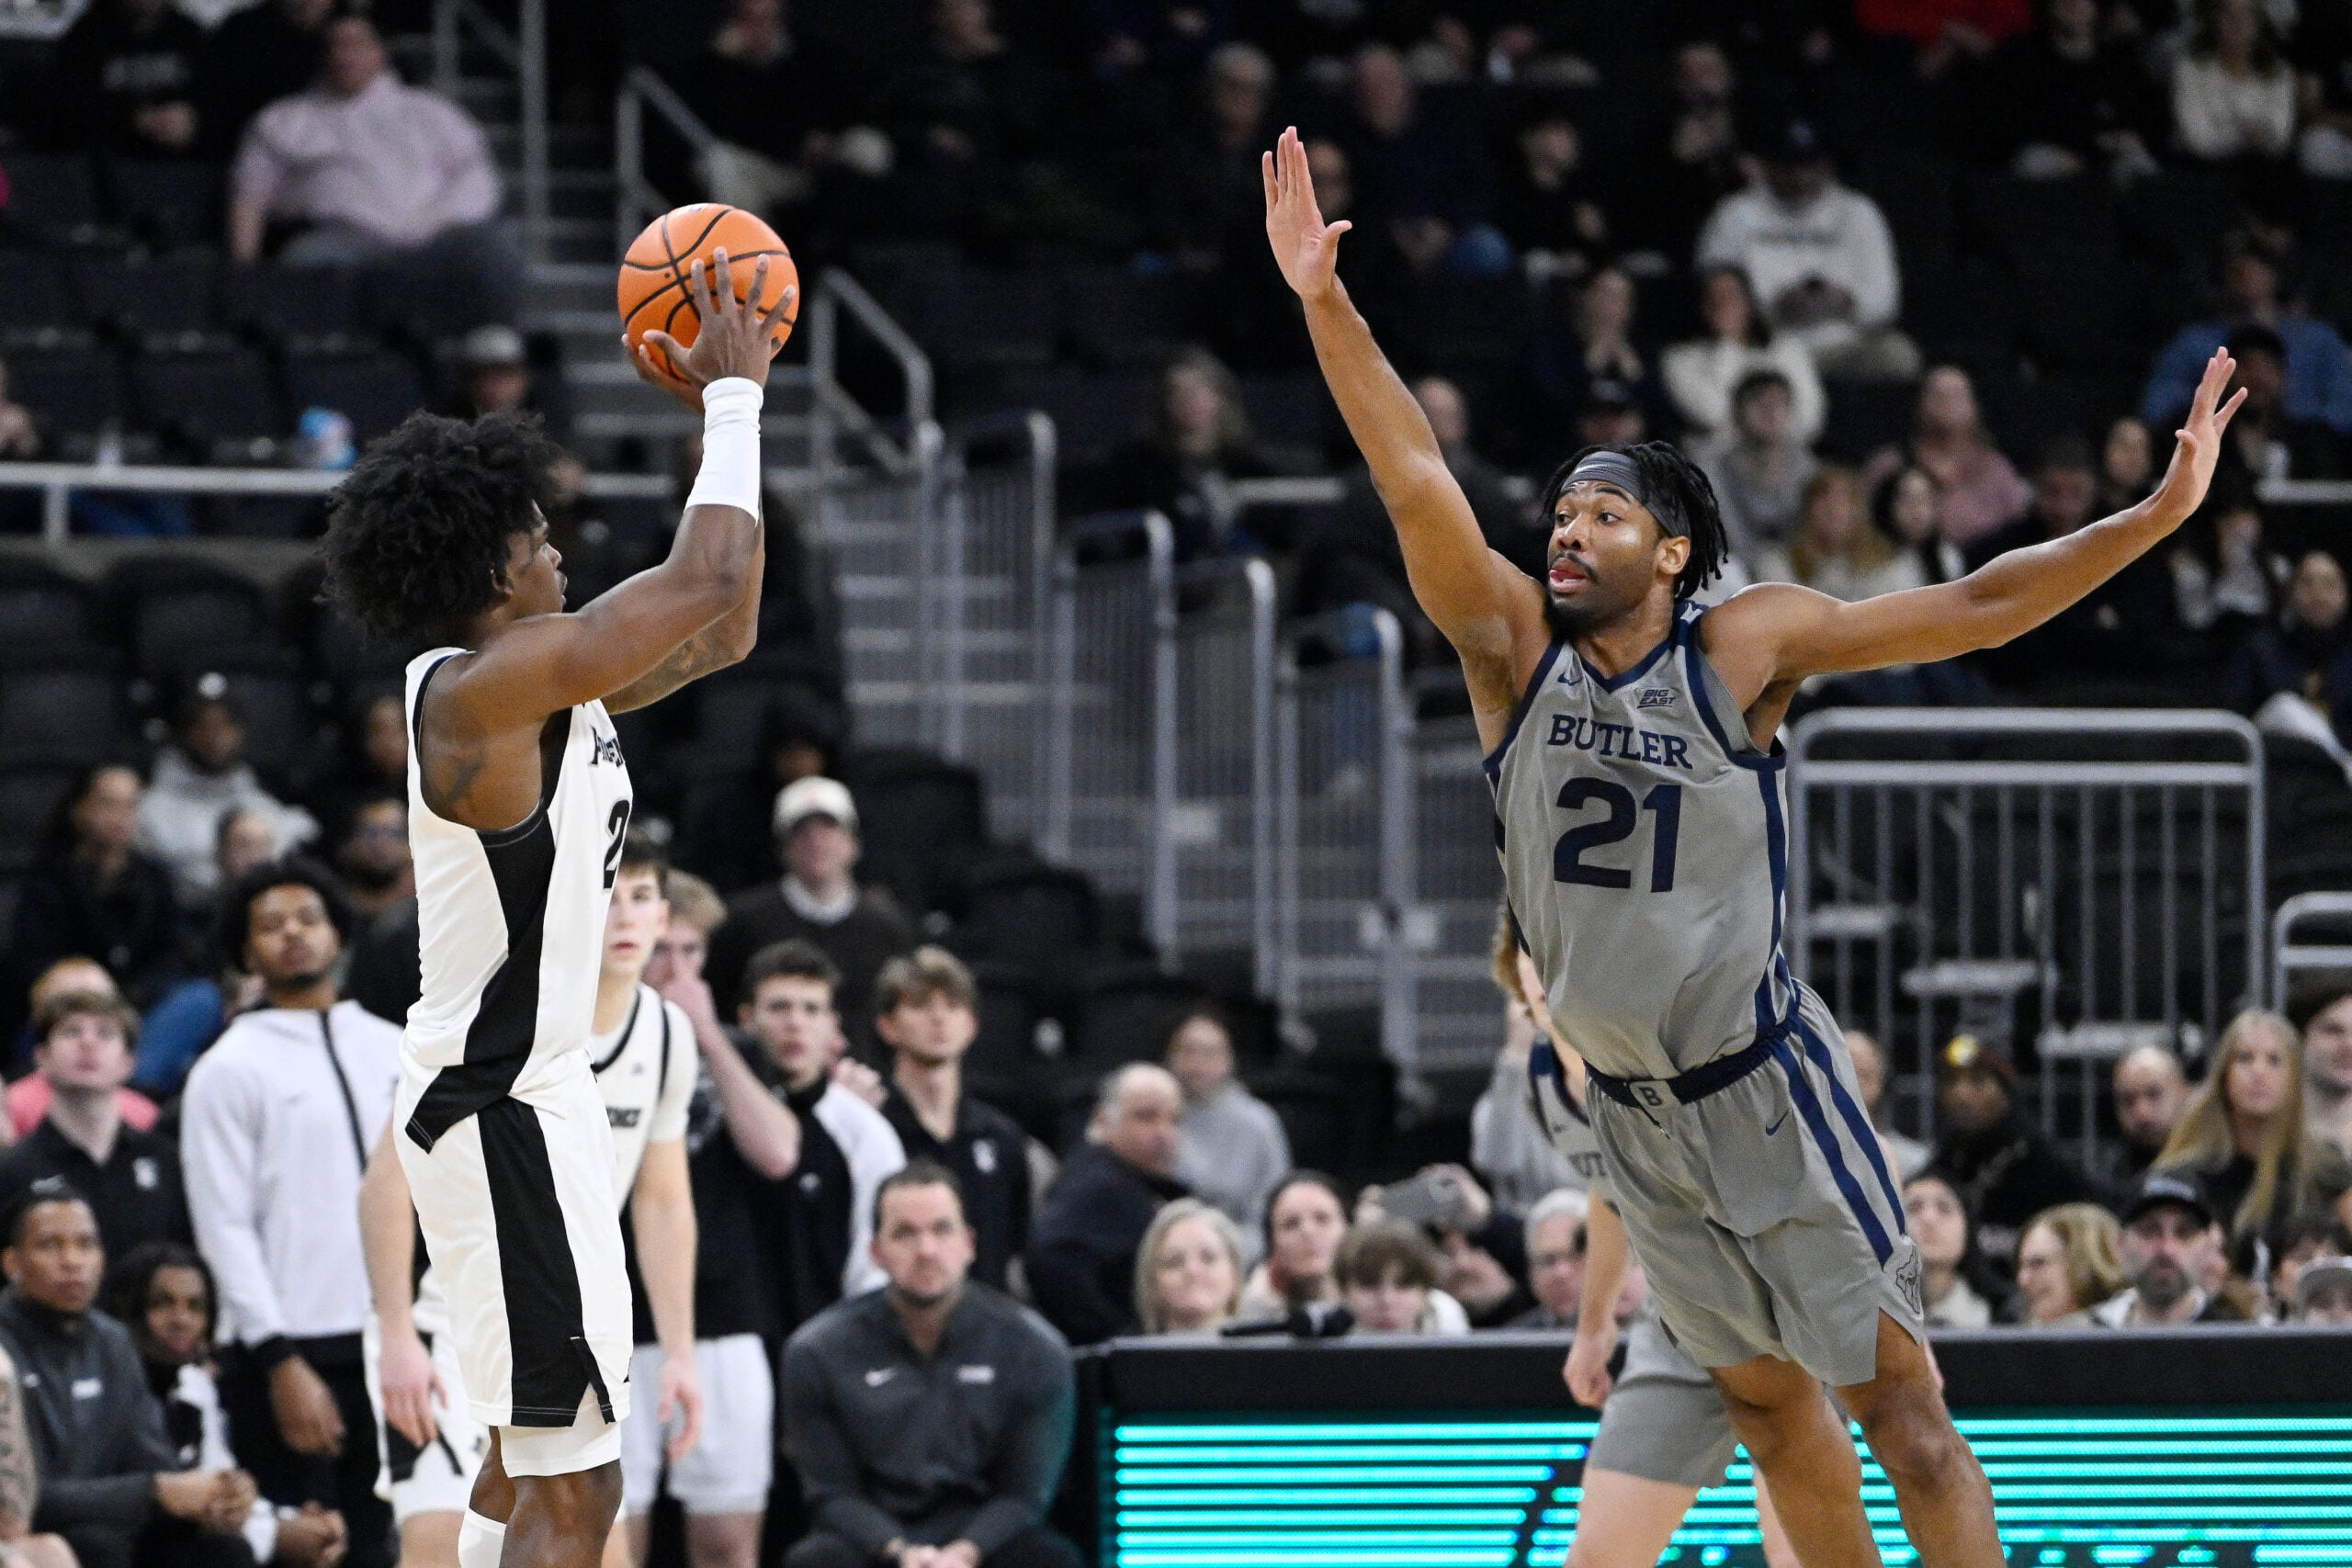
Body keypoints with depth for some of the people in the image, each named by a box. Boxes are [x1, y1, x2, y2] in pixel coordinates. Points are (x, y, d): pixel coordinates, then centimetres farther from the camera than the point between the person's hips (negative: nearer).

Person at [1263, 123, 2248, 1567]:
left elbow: (1974, 610, -13)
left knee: (1896, 1398, -6)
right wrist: (1324, 302, -25)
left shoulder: (1746, 648, -10)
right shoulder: (1512, 647, -2)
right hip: (1629, 1109, 4)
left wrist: (2159, 514, -22)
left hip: (1764, 1082, -4)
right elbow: (1416, 480, -13)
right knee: (1767, 1399, 15)